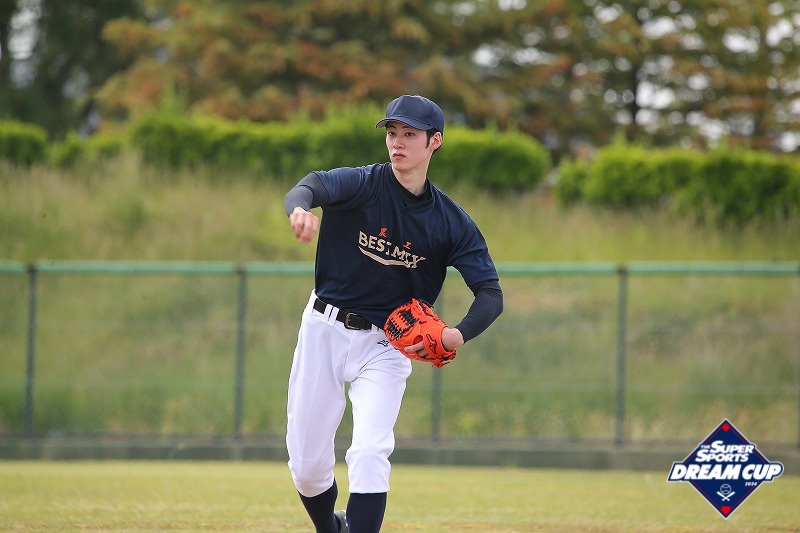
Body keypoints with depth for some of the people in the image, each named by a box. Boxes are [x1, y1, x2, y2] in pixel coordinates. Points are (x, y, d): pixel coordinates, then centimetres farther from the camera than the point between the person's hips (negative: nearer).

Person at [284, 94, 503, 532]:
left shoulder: (452, 222, -5)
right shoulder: (362, 185, -11)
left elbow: (491, 294, -7)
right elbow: (309, 187, -32)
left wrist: (459, 334, -29)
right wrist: (299, 209, -58)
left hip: (387, 345, 0)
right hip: (325, 331, 0)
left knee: (369, 454, -19)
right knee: (306, 464, 7)